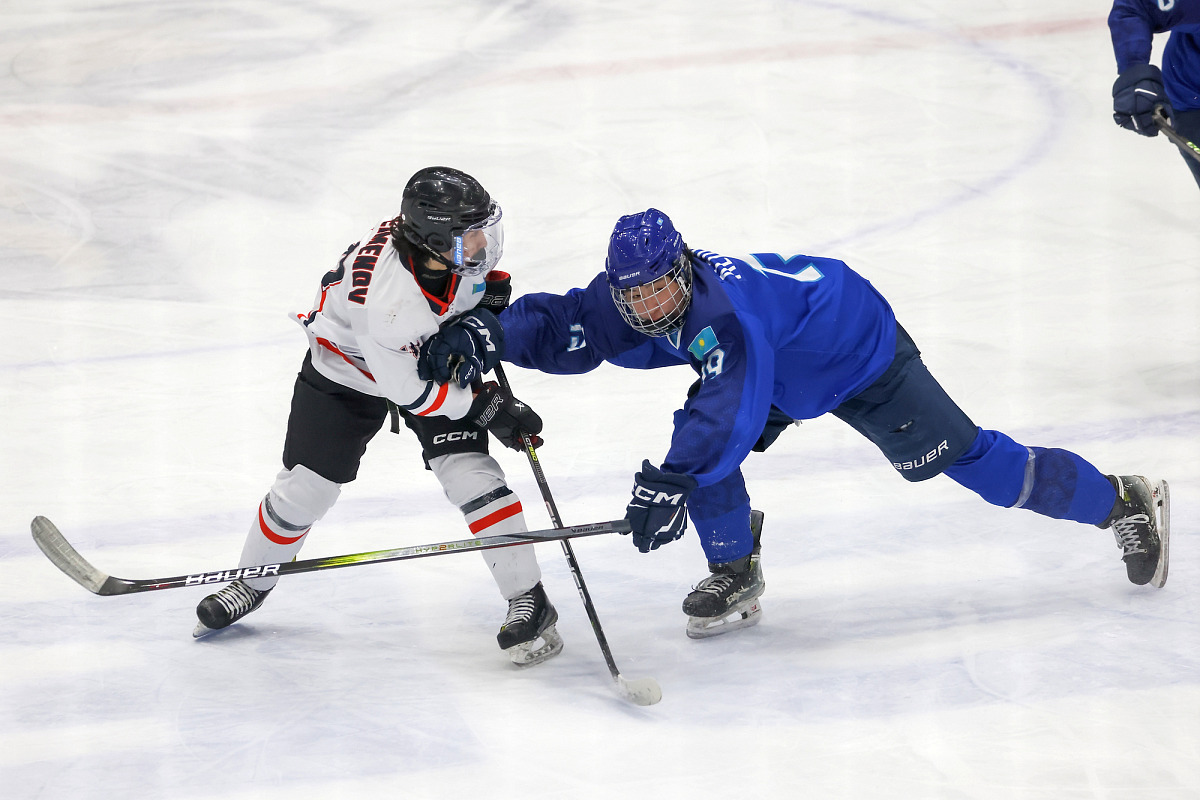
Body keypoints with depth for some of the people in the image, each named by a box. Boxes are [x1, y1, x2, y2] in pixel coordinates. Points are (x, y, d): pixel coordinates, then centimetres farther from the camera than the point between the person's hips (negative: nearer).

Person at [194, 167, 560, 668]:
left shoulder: (465, 240, -27)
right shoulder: (389, 299, -43)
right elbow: (407, 392, -30)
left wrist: (482, 318, -12)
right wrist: (486, 408, -24)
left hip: (433, 359, 4)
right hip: (348, 369, -4)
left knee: (469, 472, -11)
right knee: (305, 487, 0)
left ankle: (529, 600, -2)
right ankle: (253, 583, 28)